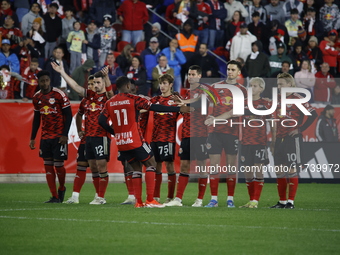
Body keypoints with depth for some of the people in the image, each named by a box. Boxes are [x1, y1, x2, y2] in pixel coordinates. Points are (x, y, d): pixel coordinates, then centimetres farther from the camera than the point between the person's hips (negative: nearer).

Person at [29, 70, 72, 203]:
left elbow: (68, 115, -7)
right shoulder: (37, 97, 8)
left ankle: (61, 188, 23)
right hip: (45, 136, 5)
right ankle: (55, 197, 5)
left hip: (59, 136, -5)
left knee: (58, 164, -5)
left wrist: (65, 134, -14)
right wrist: (32, 138, 14)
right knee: (48, 165, 1)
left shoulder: (59, 95, -9)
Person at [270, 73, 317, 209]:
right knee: (279, 171, 7)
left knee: (292, 170, -7)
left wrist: (300, 129, -13)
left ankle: (291, 202, -5)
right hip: (280, 140, 8)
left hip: (292, 139, -8)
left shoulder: (297, 99, -7)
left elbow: (313, 114, -14)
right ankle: (282, 201, 14)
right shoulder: (279, 101, 17)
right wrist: (273, 141, 18)